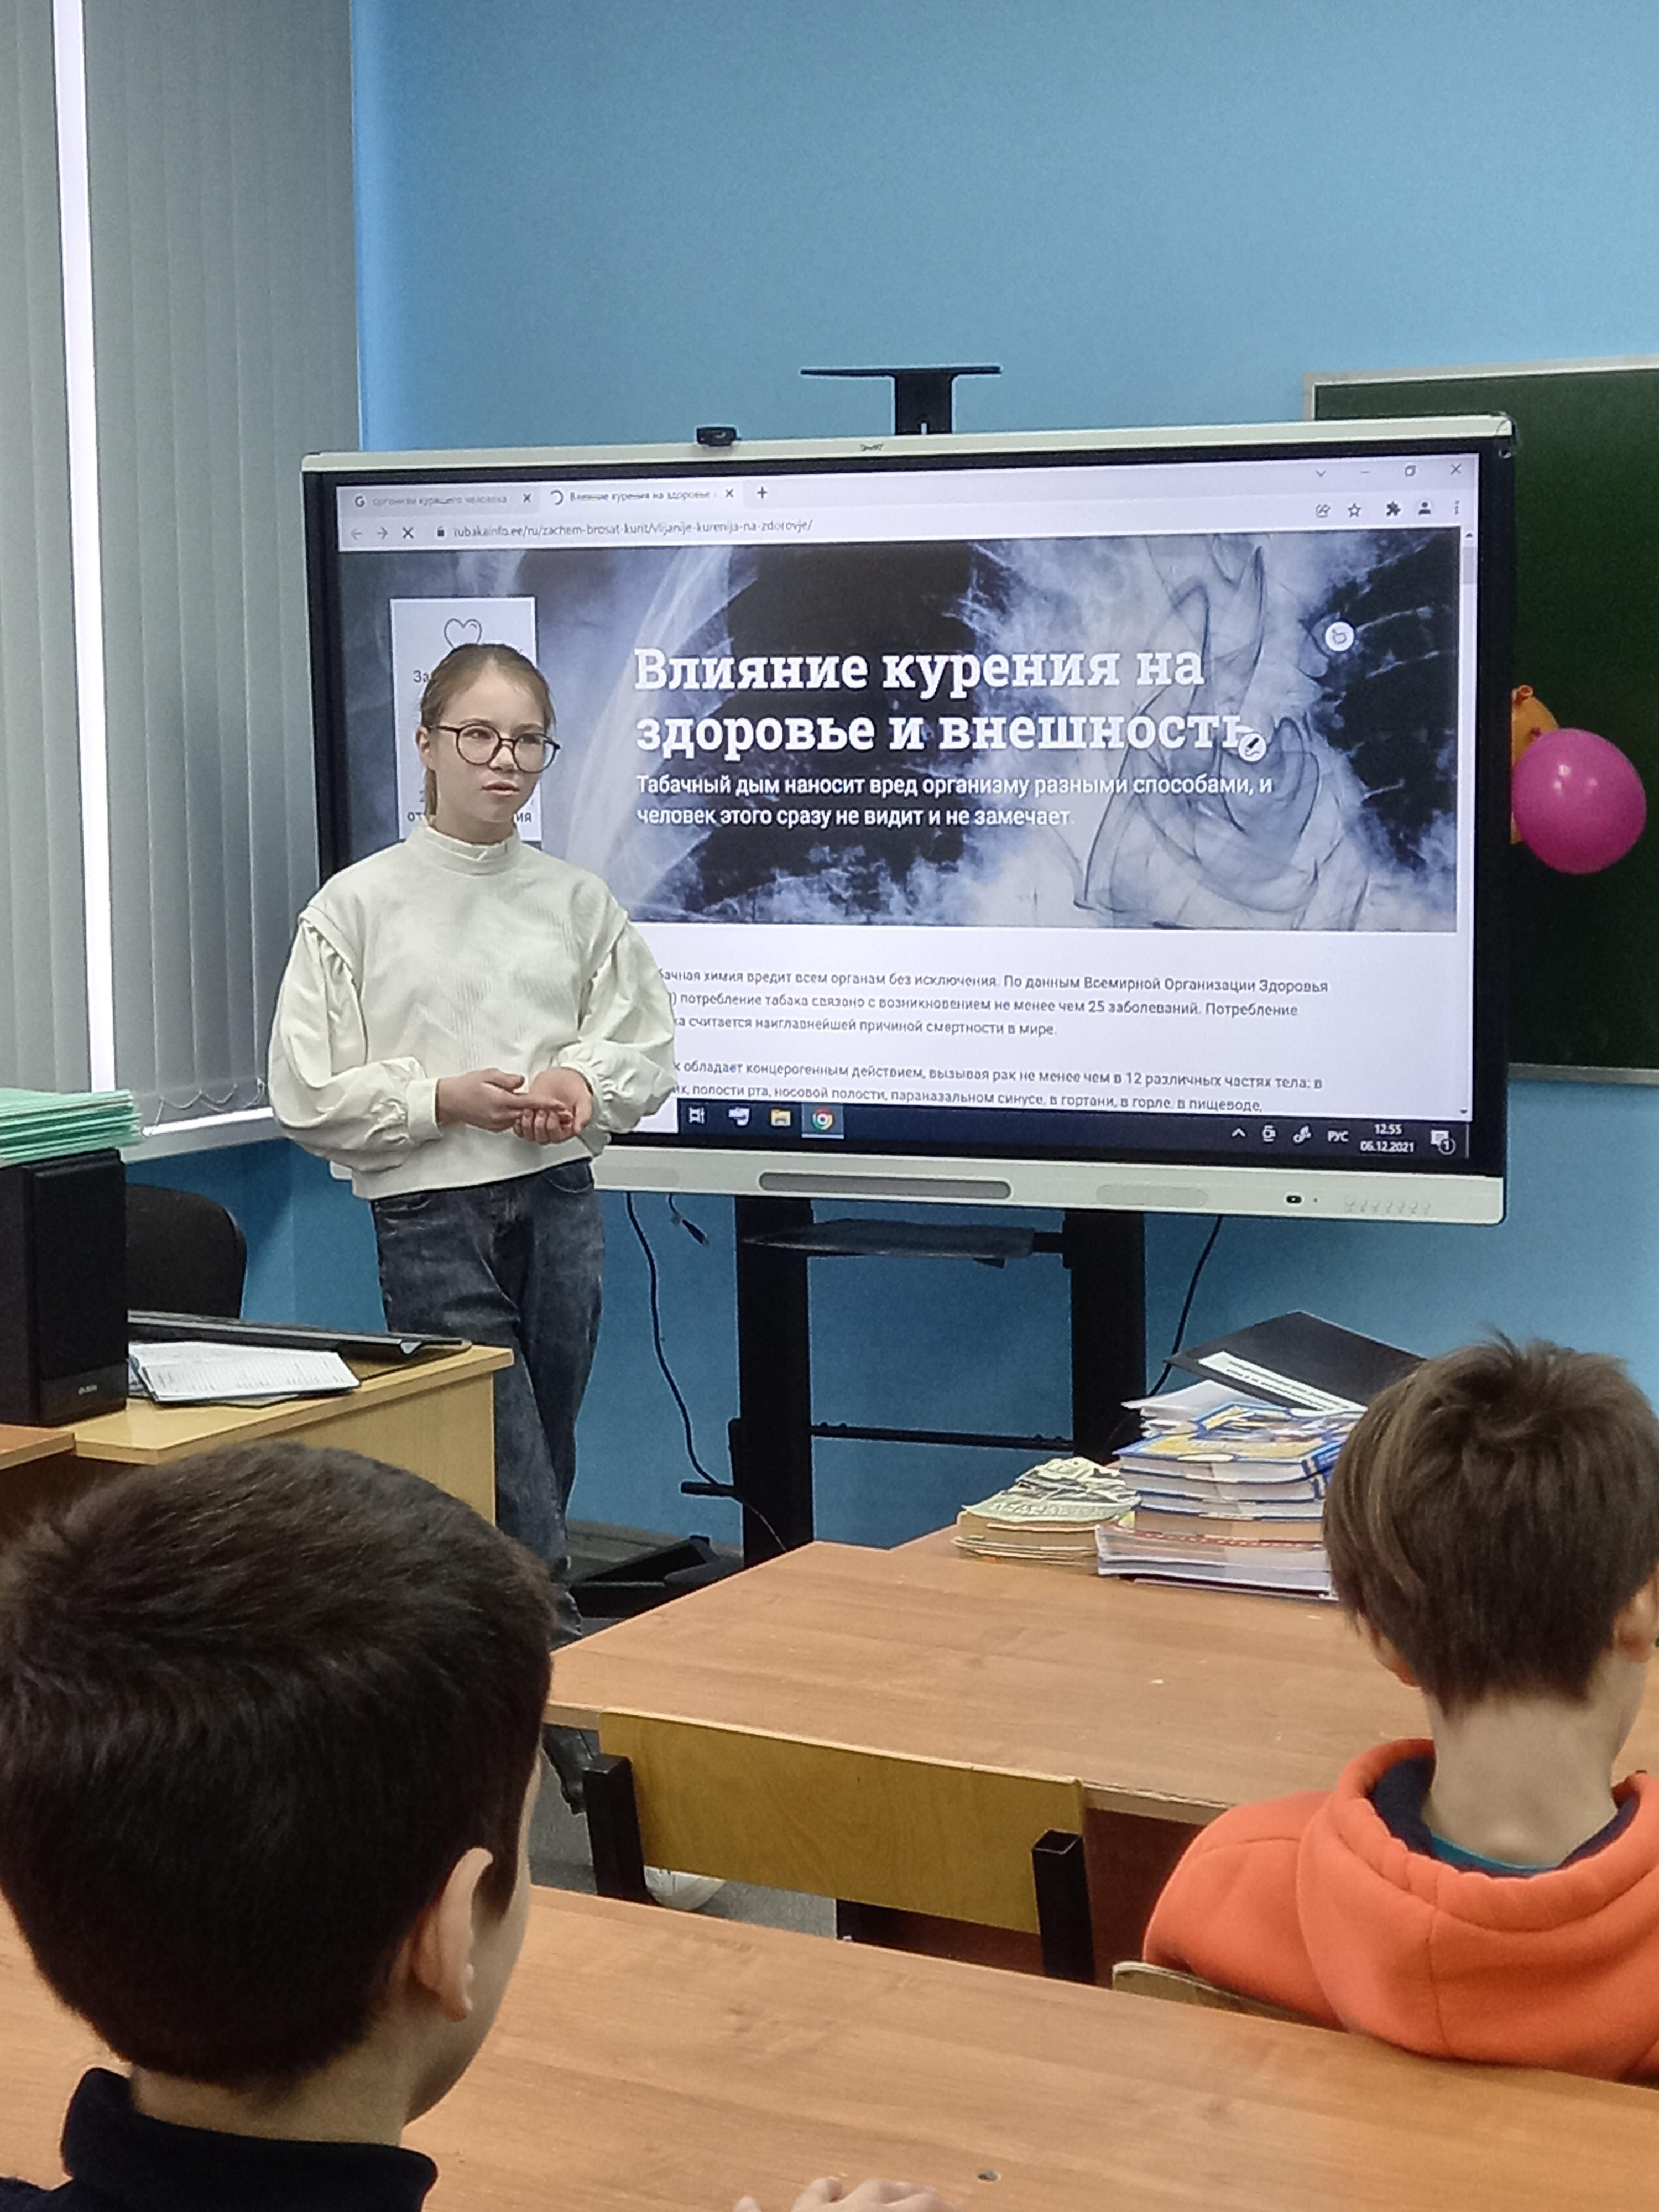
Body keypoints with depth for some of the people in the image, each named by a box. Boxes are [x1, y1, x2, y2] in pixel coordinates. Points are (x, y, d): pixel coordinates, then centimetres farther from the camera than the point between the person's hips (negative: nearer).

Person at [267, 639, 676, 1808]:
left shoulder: (576, 899, 7)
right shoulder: (360, 904, -2)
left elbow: (650, 1046, 11)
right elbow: (308, 1094, -3)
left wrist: (586, 1082, -10)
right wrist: (446, 1099, -14)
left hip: (560, 1204, 4)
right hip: (433, 1218, -4)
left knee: (534, 1493, 13)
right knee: (527, 1531, -9)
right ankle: (605, 1773, -10)